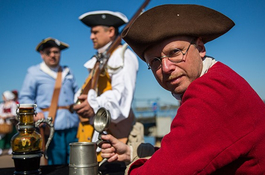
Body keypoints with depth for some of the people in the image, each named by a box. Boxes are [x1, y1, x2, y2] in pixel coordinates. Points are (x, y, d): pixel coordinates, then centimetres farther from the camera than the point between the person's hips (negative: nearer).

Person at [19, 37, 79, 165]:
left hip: (73, 124, 4)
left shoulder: (67, 72, 19)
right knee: (56, 164, -2)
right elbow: (24, 97, 4)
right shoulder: (33, 72, 6)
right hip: (52, 126, -4)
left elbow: (76, 92, 25)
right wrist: (36, 113, -12)